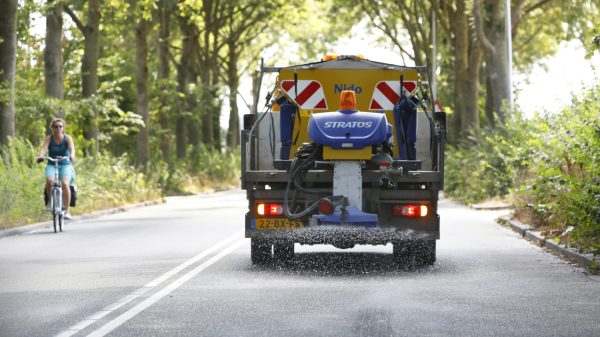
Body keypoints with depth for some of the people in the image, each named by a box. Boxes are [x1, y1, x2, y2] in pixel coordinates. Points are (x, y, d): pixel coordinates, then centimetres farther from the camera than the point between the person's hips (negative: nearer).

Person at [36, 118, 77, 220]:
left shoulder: (67, 138, -2)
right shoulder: (49, 139, 0)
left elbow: (72, 148, -21)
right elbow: (44, 148, -18)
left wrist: (72, 156, -44)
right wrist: (40, 156, -41)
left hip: (65, 165, -1)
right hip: (52, 165, 1)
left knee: (65, 183, -28)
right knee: (49, 180, -31)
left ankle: (66, 210, -18)